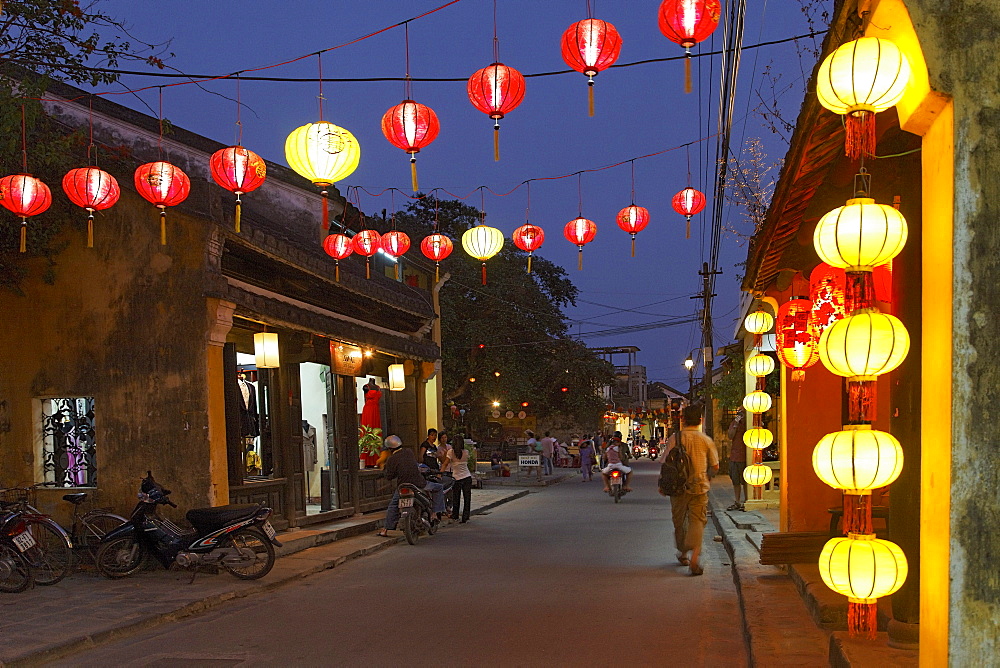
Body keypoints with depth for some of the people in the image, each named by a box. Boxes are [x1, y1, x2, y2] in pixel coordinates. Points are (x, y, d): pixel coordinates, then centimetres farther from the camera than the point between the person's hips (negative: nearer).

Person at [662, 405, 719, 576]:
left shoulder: (675, 438, -3)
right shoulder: (706, 440, -2)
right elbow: (715, 467, 3)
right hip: (699, 486, -1)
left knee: (679, 521, 17)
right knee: (697, 521, 0)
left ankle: (683, 554, 33)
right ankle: (694, 558, -18)